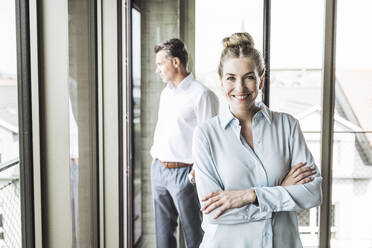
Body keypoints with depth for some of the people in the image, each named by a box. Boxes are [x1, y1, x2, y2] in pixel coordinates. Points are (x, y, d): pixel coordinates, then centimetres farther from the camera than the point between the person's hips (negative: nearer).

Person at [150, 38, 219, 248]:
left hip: (183, 172, -8)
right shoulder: (166, 92, 13)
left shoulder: (201, 94, -13)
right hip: (158, 169, 8)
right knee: (163, 230, 17)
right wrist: (155, 155, 16)